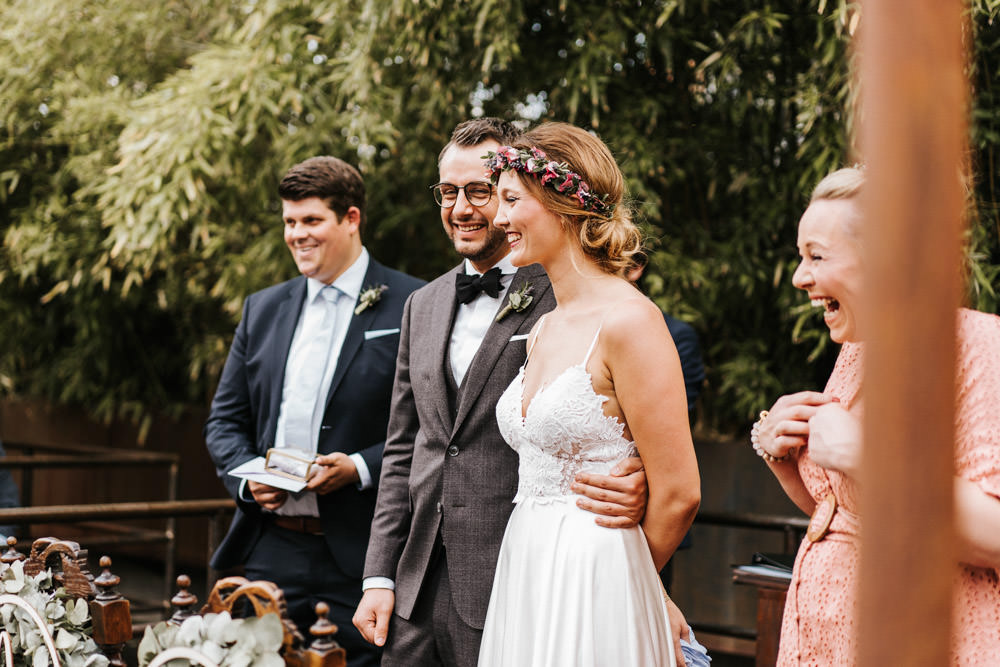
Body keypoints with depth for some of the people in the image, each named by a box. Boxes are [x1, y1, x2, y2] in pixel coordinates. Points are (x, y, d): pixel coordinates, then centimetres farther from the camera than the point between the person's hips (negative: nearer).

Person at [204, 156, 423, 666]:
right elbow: (225, 419, 16)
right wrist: (246, 476, -3)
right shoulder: (262, 309, 14)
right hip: (268, 552, 5)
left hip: (359, 559, -4)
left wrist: (361, 468, -17)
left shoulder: (411, 307, -3)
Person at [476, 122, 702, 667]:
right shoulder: (542, 331, 11)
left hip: (592, 583, -7)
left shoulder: (630, 321, -14)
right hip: (524, 576, 8)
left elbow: (678, 495, -14)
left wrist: (615, 578, 1)